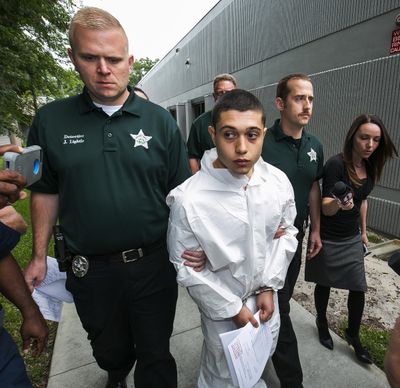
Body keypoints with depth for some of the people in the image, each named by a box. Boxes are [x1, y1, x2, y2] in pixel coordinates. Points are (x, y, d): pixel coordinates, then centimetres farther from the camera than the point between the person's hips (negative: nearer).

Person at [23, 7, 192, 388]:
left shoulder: (160, 121, -5)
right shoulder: (50, 120, -2)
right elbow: (46, 191, 5)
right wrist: (39, 255, 5)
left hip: (153, 263, -2)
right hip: (89, 269, 3)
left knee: (155, 356, 17)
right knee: (109, 350, 29)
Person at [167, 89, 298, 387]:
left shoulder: (279, 181, -16)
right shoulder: (188, 199, -30)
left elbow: (287, 232, -1)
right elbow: (186, 268, -19)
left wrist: (269, 286, -5)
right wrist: (232, 308, -12)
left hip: (266, 296, 5)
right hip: (221, 307, -4)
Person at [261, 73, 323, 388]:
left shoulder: (315, 146, 2)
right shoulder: (262, 143, -19)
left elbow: (313, 188, 11)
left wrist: (315, 229, 11)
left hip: (295, 236, 7)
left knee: (282, 300, 23)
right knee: (277, 307, 6)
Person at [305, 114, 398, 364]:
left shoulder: (370, 167, 0)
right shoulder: (336, 164, -21)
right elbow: (326, 208, -24)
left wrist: (364, 231, 17)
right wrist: (339, 203, -45)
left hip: (352, 238, 6)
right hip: (328, 238, -5)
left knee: (359, 289, 8)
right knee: (324, 285, 13)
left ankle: (353, 334, 33)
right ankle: (322, 324, 40)